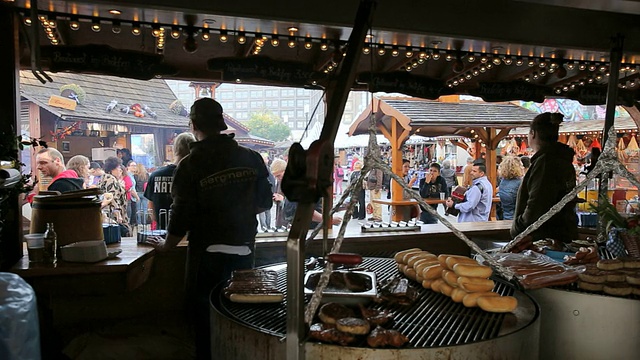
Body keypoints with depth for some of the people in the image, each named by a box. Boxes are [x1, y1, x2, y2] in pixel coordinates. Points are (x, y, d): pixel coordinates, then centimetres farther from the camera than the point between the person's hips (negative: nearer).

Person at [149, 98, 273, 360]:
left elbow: (182, 216, -11)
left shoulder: (190, 164, -13)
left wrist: (165, 246, 7)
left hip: (208, 254, -4)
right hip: (245, 250, 4)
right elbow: (264, 202, 6)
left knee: (205, 319, 13)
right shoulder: (251, 158, -2)